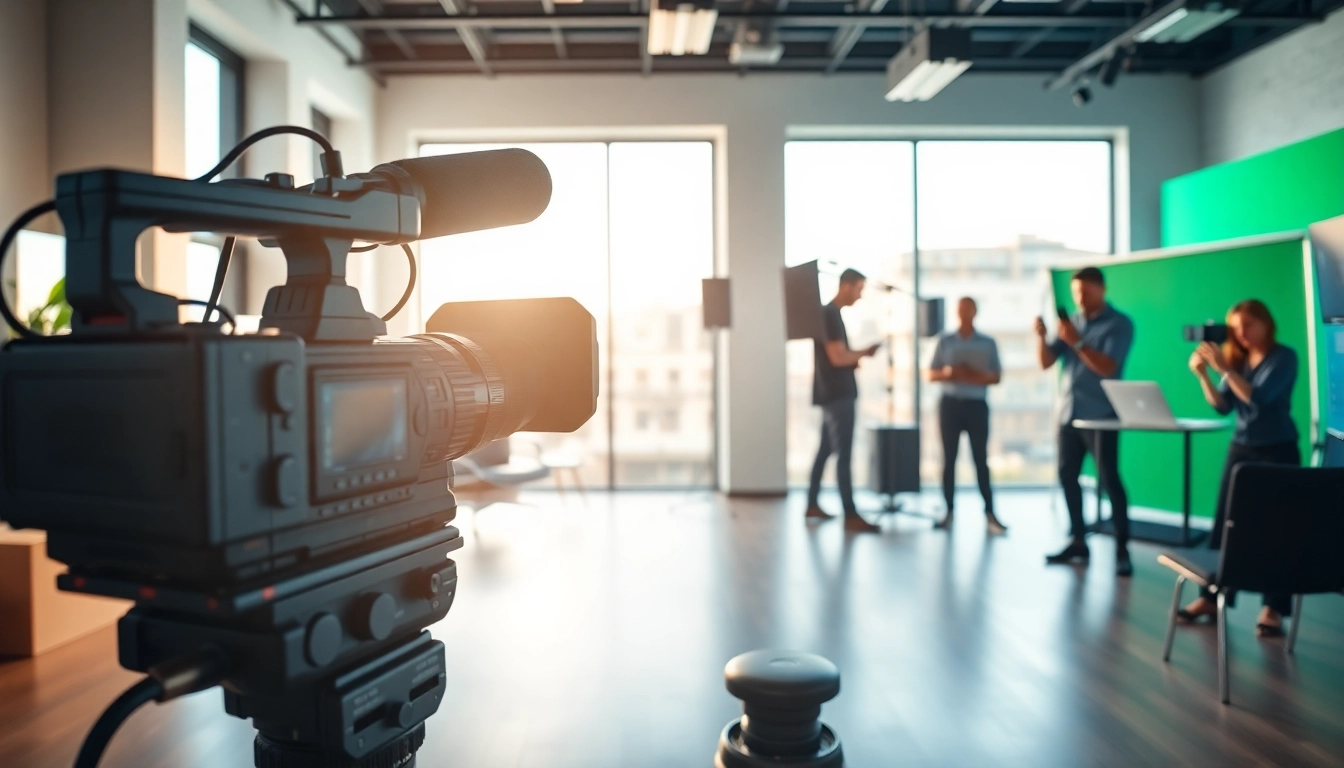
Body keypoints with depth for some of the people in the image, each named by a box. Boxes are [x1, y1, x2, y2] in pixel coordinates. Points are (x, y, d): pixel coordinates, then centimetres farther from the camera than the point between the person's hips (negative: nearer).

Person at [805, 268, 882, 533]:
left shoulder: (829, 313, 16)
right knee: (843, 453, -8)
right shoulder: (831, 315, -15)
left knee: (825, 449, 14)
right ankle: (850, 516, -5)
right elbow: (838, 358, -21)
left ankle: (812, 505, 22)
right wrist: (865, 353, -6)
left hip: (834, 393, 10)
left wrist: (858, 356, 7)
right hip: (837, 394, -10)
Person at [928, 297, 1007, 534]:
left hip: (976, 405, -1)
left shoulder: (988, 343, 6)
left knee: (981, 459, -1)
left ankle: (989, 514, 2)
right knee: (949, 459, 2)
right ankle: (949, 512, 8)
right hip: (950, 404, 1)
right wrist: (947, 374, -14)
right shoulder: (944, 340, 7)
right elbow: (931, 374, 7)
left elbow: (997, 377, 5)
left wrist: (976, 377, -14)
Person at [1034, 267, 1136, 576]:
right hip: (1068, 412, 6)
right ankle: (1078, 541, 17)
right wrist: (1041, 337, -12)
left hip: (1100, 415, -6)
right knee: (1067, 477, 7)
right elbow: (1046, 363, 6)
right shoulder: (1071, 321, 12)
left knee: (1109, 480, -6)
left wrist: (1077, 342, -24)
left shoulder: (1119, 324, -4)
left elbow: (1107, 368, -16)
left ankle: (1122, 548, -1)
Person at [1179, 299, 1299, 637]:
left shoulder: (1284, 357, -9)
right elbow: (1223, 406, 1)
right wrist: (1203, 374, -11)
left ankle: (1273, 609, 5)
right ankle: (1212, 596, 11)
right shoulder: (1238, 358, 6)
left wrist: (1224, 369, -27)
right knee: (1224, 525, 4)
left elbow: (1258, 398, -23)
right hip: (1240, 448, 5)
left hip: (1278, 451, -5)